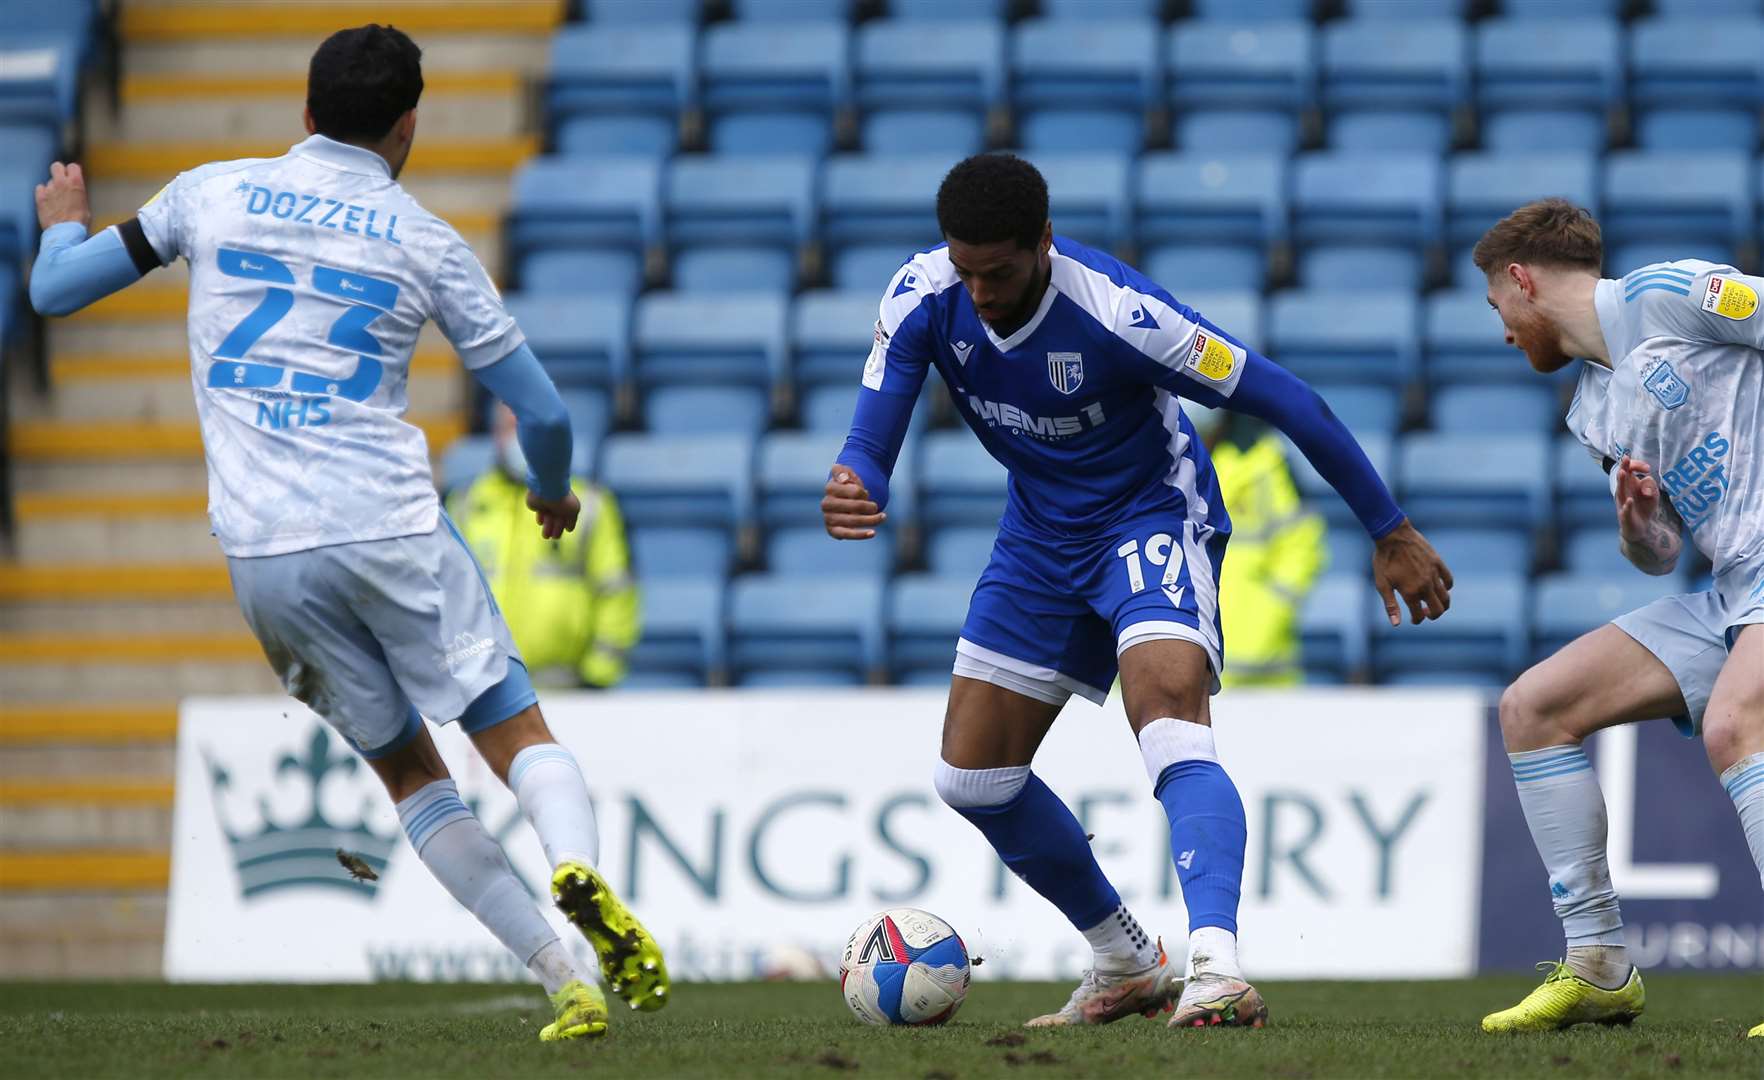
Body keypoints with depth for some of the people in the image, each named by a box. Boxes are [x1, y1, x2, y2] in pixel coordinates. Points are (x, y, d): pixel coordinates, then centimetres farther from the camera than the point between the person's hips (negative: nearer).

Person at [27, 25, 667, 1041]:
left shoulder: (212, 192, 9)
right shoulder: (426, 242, 5)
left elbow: (56, 290, 18)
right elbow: (543, 412, 6)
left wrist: (65, 224, 40)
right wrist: (554, 492, 28)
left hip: (260, 552, 2)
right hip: (391, 529, -2)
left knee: (411, 771, 13)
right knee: (517, 732, 2)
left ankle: (564, 981, 4)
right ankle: (579, 868, -31)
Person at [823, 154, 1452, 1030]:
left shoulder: (1116, 312, -31)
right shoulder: (922, 300, -16)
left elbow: (1279, 397, -23)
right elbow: (872, 442, -14)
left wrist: (1390, 532, -17)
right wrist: (850, 492, -42)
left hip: (1154, 516, -6)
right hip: (1042, 535, 6)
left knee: (1170, 719, -32)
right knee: (971, 774, 7)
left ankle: (1215, 966, -46)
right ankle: (1125, 963, 25)